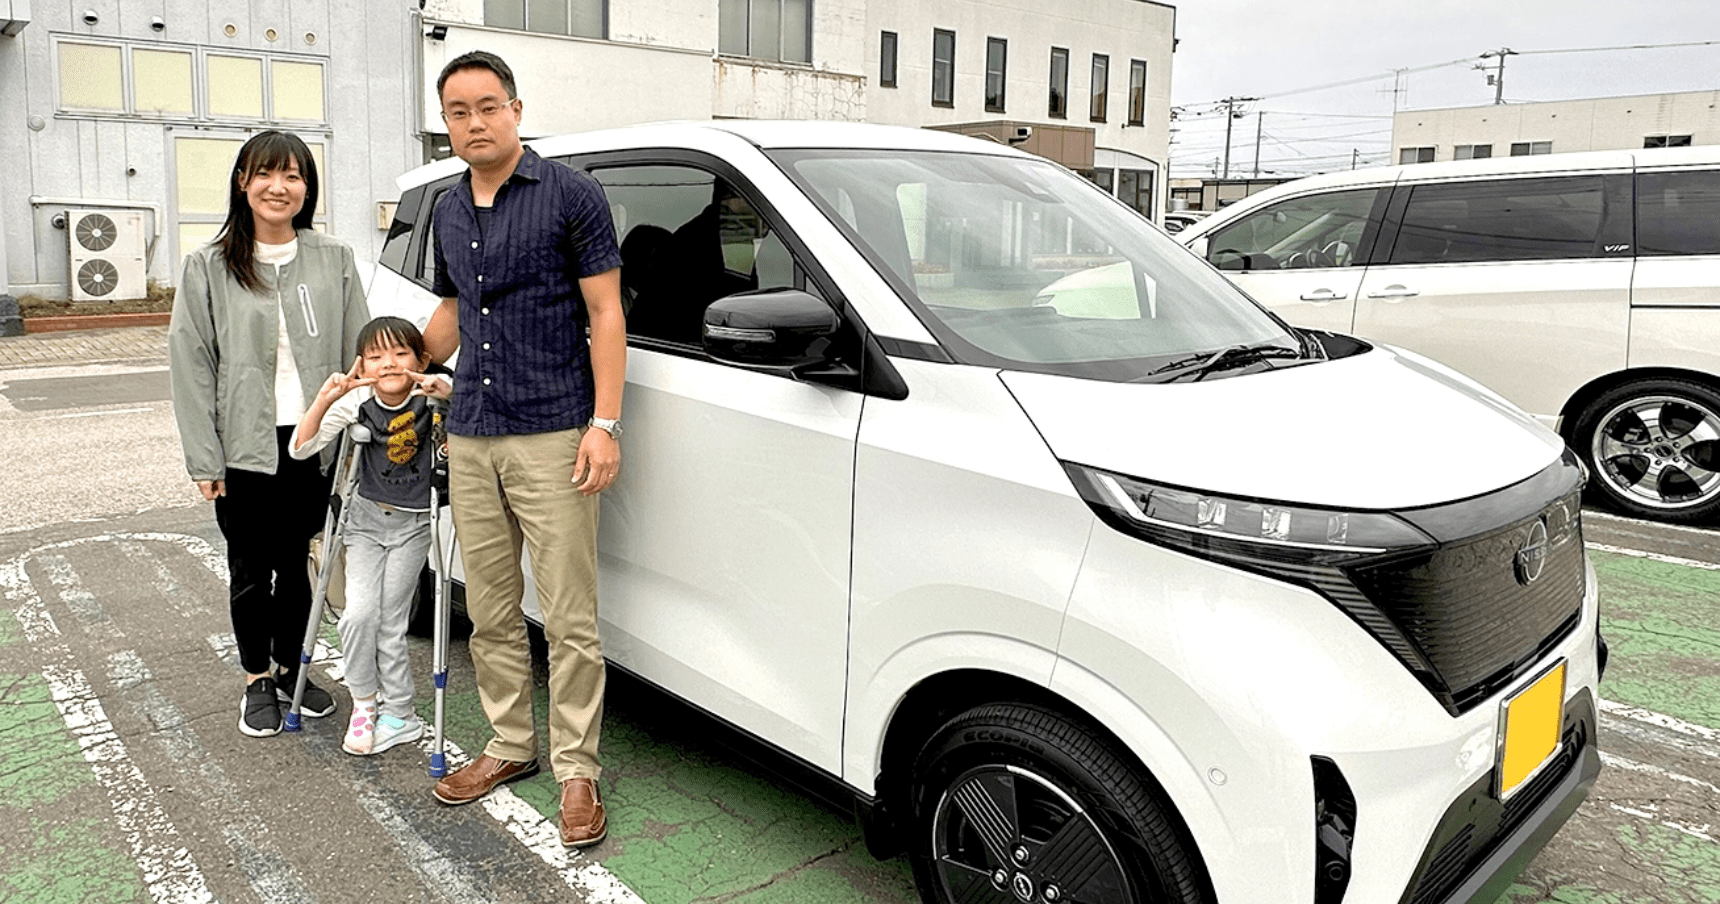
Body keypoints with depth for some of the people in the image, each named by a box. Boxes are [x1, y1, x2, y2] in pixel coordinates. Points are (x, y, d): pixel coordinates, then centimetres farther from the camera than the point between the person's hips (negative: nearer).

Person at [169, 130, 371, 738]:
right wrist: (204, 459, -7)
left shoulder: (334, 261, 4)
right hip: (245, 447, -1)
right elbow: (191, 364, -2)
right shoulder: (209, 267, 0)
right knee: (251, 571, 9)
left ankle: (291, 668, 30)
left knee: (296, 563, 12)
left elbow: (360, 354, 5)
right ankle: (257, 680, 26)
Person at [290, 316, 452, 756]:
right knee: (359, 614, -11)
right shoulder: (356, 402, -10)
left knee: (390, 623, 0)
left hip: (413, 523, -2)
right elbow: (300, 449, -15)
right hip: (366, 518, 2)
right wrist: (324, 399, -29)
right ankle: (364, 703, 13)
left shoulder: (430, 400, -14)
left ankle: (399, 714, 17)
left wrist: (449, 396, -39)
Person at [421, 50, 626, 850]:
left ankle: (576, 770, 10)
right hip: (469, 439, 6)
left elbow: (606, 314, -7)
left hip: (551, 436, -6)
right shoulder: (448, 213, 15)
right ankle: (511, 745, 28)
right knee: (490, 613, 13)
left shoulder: (570, 194, -4)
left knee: (569, 619, -2)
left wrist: (604, 423, -14)